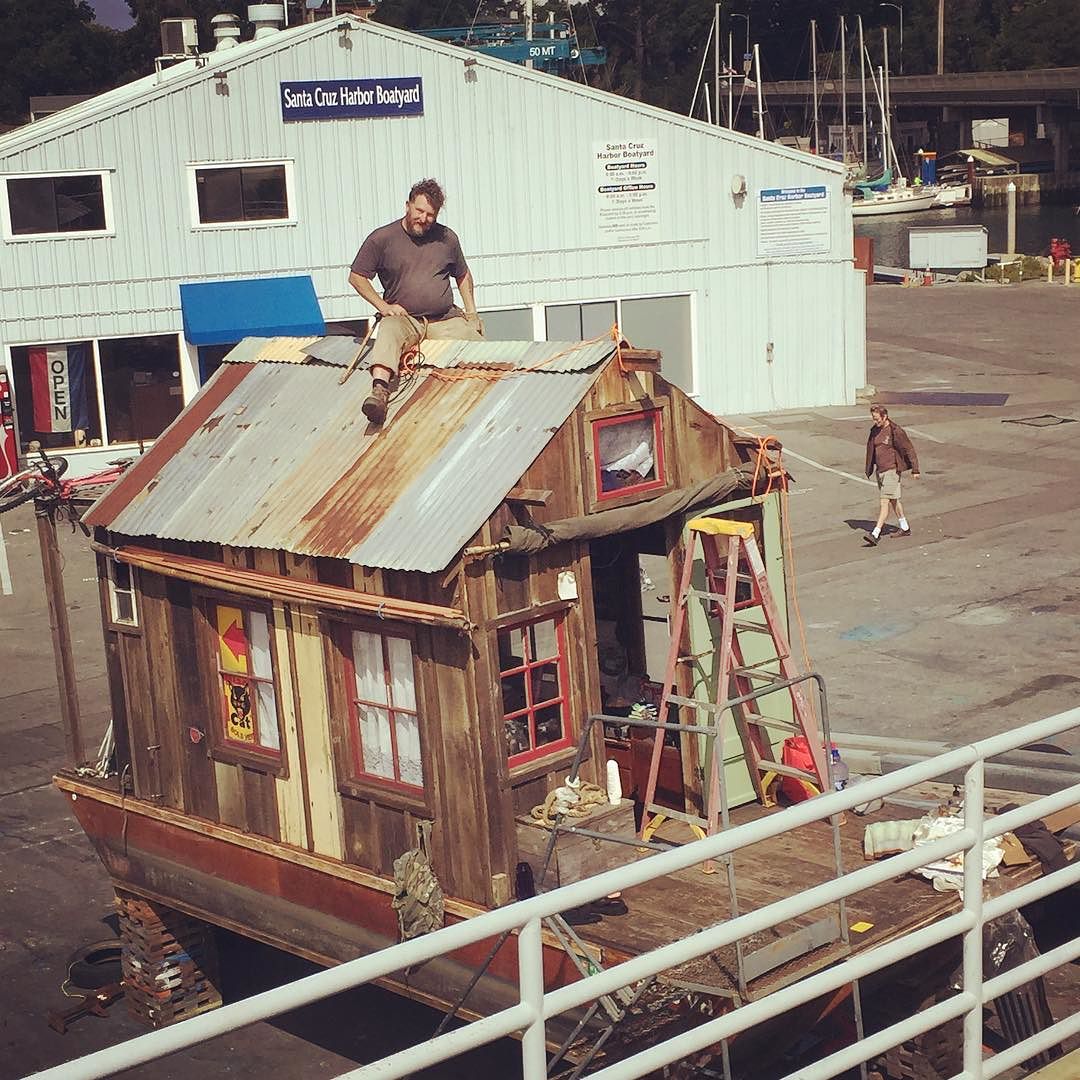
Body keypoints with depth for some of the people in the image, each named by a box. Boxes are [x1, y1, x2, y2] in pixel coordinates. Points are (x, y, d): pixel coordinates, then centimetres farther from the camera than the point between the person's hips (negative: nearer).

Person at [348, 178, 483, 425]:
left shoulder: (447, 238, 11)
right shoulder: (382, 238, 0)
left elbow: (463, 275, 27)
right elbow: (356, 277, 6)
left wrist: (471, 312, 15)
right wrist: (383, 306, -6)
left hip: (445, 320, 4)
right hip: (405, 319, -4)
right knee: (389, 333, -38)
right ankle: (379, 391, -58)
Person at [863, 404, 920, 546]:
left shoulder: (896, 431, -14)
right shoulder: (875, 431, 7)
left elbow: (909, 450, -9)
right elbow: (871, 449, 18)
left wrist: (915, 470, -6)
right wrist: (869, 468, 19)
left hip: (892, 470, -8)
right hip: (880, 470, 8)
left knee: (885, 502, -12)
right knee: (893, 500, 18)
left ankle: (875, 535, -20)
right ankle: (905, 528, 33)